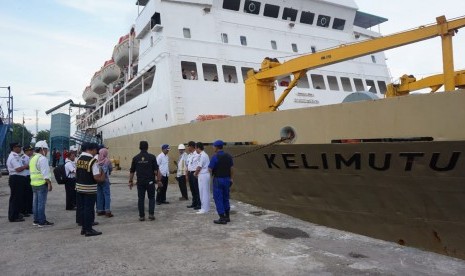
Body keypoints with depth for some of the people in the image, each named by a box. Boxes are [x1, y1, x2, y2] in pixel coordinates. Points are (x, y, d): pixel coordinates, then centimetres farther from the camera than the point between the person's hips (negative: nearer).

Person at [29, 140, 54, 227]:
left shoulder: (33, 158, 17)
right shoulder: (42, 158, -14)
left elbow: (32, 171, 20)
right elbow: (45, 173, -20)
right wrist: (49, 183, -17)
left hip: (34, 183, 10)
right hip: (42, 183, -10)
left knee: (36, 202, 13)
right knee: (41, 203, -5)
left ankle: (36, 220, 20)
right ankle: (42, 221, -1)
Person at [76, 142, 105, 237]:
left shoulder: (79, 159, 4)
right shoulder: (93, 161, -18)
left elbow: (76, 173, 13)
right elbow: (97, 177, -20)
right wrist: (103, 177, -2)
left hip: (79, 187, 7)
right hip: (90, 189, -7)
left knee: (81, 208, 15)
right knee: (89, 209, 3)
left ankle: (84, 228, 27)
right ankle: (88, 230, 11)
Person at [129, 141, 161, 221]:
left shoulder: (135, 158, 1)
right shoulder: (152, 157, -6)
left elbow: (132, 171, 7)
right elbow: (156, 170, -7)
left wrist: (131, 181, 16)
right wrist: (158, 180, 0)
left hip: (140, 182, 2)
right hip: (150, 181, -1)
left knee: (141, 199, 8)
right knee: (151, 198, 11)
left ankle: (141, 216, 10)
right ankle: (151, 214, 3)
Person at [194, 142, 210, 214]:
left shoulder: (202, 155, -17)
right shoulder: (204, 155, 13)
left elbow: (199, 167, -15)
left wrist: (195, 174, 1)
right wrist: (197, 173, 9)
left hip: (203, 175, -10)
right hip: (205, 174, 10)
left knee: (203, 192, -4)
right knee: (206, 192, 13)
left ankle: (204, 208, 2)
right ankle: (206, 207, 20)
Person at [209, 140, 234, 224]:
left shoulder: (215, 157, -15)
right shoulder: (228, 156, 4)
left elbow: (210, 169, -15)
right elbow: (231, 168, 9)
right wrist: (231, 178, 17)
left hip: (218, 179, -6)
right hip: (227, 179, 6)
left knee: (218, 199, 1)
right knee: (226, 198, 17)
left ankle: (222, 218, 1)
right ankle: (227, 217, 22)